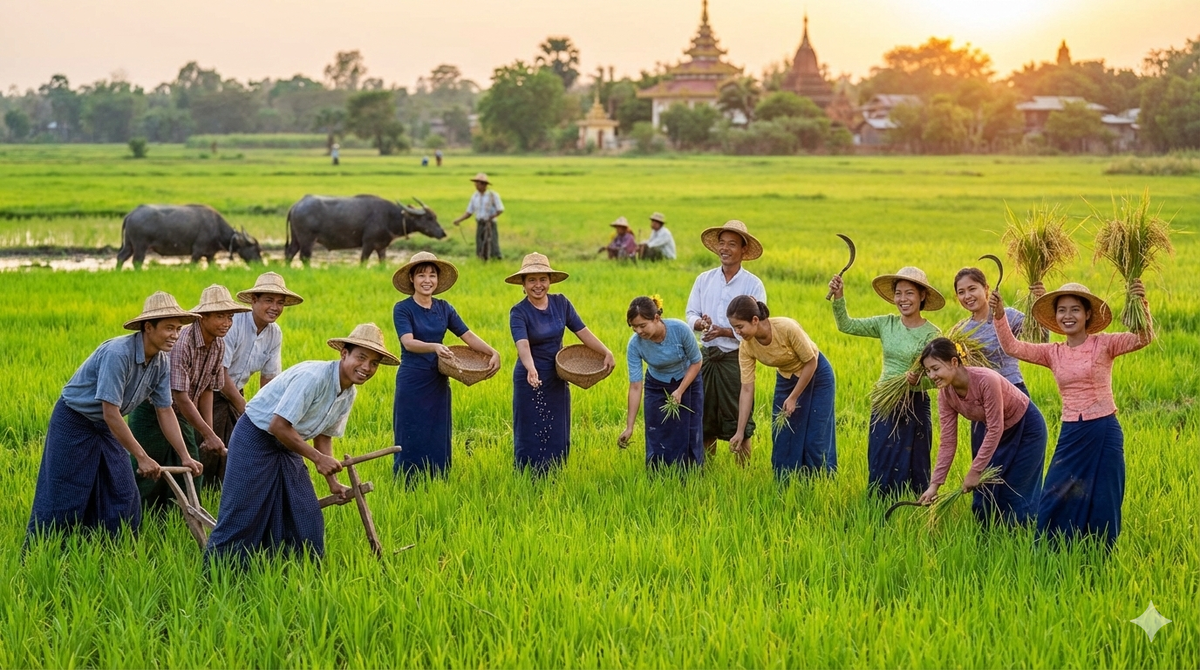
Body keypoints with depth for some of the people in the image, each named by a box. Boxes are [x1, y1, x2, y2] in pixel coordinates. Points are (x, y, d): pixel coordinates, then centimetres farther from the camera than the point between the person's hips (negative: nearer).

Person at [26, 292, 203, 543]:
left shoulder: (162, 362, -7)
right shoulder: (118, 353, -31)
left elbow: (165, 411, 1)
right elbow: (111, 413, -31)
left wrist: (185, 457, -6)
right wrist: (142, 458, -28)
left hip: (106, 427, 8)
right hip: (73, 422, -8)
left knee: (122, 496, 4)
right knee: (61, 499, -5)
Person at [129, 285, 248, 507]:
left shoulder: (218, 345, -5)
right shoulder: (181, 342, -30)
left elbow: (207, 389, 3)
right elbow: (181, 397, -30)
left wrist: (208, 434, -2)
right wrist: (210, 435, -28)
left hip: (181, 414, 7)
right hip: (152, 412, -7)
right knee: (149, 475, -3)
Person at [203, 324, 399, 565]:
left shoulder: (349, 393, 1)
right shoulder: (313, 377, -27)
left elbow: (323, 436, 11)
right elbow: (278, 426, -29)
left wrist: (333, 483, 3)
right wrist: (318, 458, -23)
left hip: (287, 446, 9)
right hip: (256, 439, -8)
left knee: (307, 522, 5)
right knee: (239, 518, -8)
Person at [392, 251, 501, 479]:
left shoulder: (444, 308, 8)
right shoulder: (403, 309, -7)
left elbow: (468, 335, 3)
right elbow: (408, 342, -21)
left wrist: (493, 352, -13)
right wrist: (435, 347, -40)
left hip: (438, 383, 5)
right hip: (412, 383, -5)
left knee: (438, 441, 8)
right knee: (411, 441, 0)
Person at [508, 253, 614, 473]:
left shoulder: (560, 303, -2)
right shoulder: (519, 312, -16)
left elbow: (582, 331, -2)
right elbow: (522, 345, -31)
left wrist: (606, 352, -14)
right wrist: (531, 369, -49)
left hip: (557, 379, 5)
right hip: (531, 380, -5)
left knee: (558, 435, 11)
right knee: (530, 436, 2)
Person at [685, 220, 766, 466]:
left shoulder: (753, 284, -3)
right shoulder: (704, 279, 9)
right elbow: (691, 314, 7)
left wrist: (723, 331, -20)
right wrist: (701, 323, -16)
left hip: (737, 358, -4)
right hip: (707, 356, 4)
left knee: (739, 419, -2)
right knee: (704, 418, 9)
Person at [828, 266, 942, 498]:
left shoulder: (932, 334, -10)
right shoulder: (886, 324, 3)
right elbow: (846, 325, 3)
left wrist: (918, 380, -33)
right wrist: (838, 297, -10)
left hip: (914, 407, -5)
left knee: (910, 470, 2)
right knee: (879, 468, 10)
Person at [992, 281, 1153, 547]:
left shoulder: (1104, 344, -5)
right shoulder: (1054, 353, 7)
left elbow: (1144, 338, -18)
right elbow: (1012, 347, 0)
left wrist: (1141, 304, -34)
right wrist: (999, 315, -14)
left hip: (1104, 433, -4)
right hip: (1070, 436, 4)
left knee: (1102, 504, 6)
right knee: (1055, 504, 5)